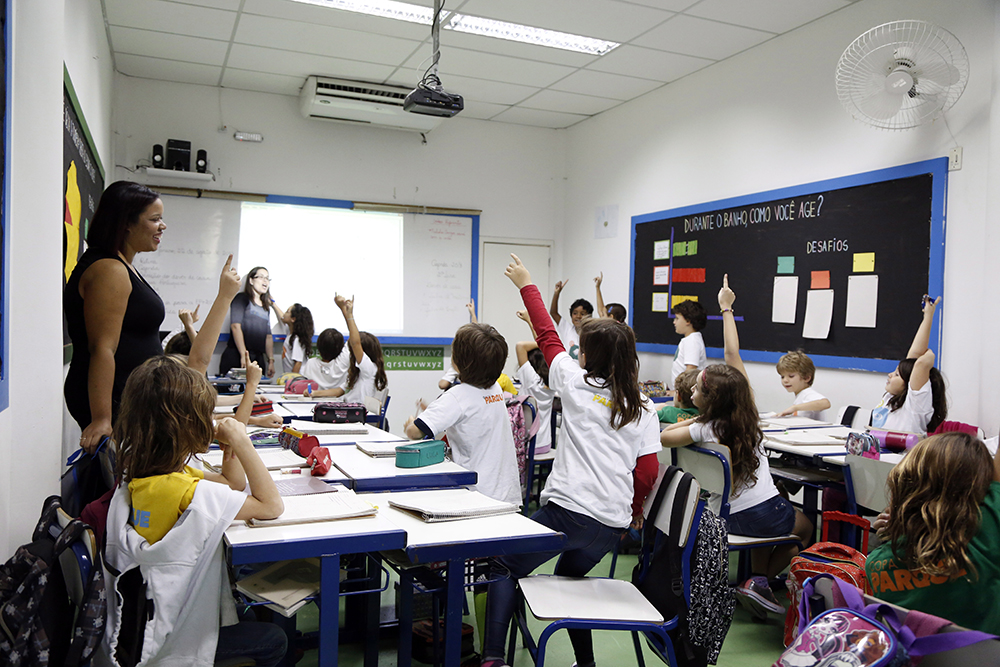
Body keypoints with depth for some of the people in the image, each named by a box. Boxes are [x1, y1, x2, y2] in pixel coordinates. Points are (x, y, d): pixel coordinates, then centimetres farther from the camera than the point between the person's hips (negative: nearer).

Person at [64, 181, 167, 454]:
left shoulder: (122, 268, 18)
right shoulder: (109, 271, -15)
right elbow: (102, 349, -22)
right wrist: (102, 419, -26)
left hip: (129, 400, 10)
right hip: (114, 403, -10)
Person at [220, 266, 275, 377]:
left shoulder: (266, 307, 22)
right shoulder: (242, 299, 3)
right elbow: (235, 326, -10)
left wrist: (271, 361, 10)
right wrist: (244, 355, -18)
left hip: (258, 358, 6)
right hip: (236, 357, -6)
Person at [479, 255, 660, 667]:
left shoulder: (576, 383, -2)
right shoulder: (643, 409, 6)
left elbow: (547, 336, 10)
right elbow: (648, 470, 4)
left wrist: (526, 285, 22)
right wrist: (633, 513, 21)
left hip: (568, 508, -5)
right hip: (613, 523, 5)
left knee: (505, 568, 11)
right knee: (568, 576, 29)